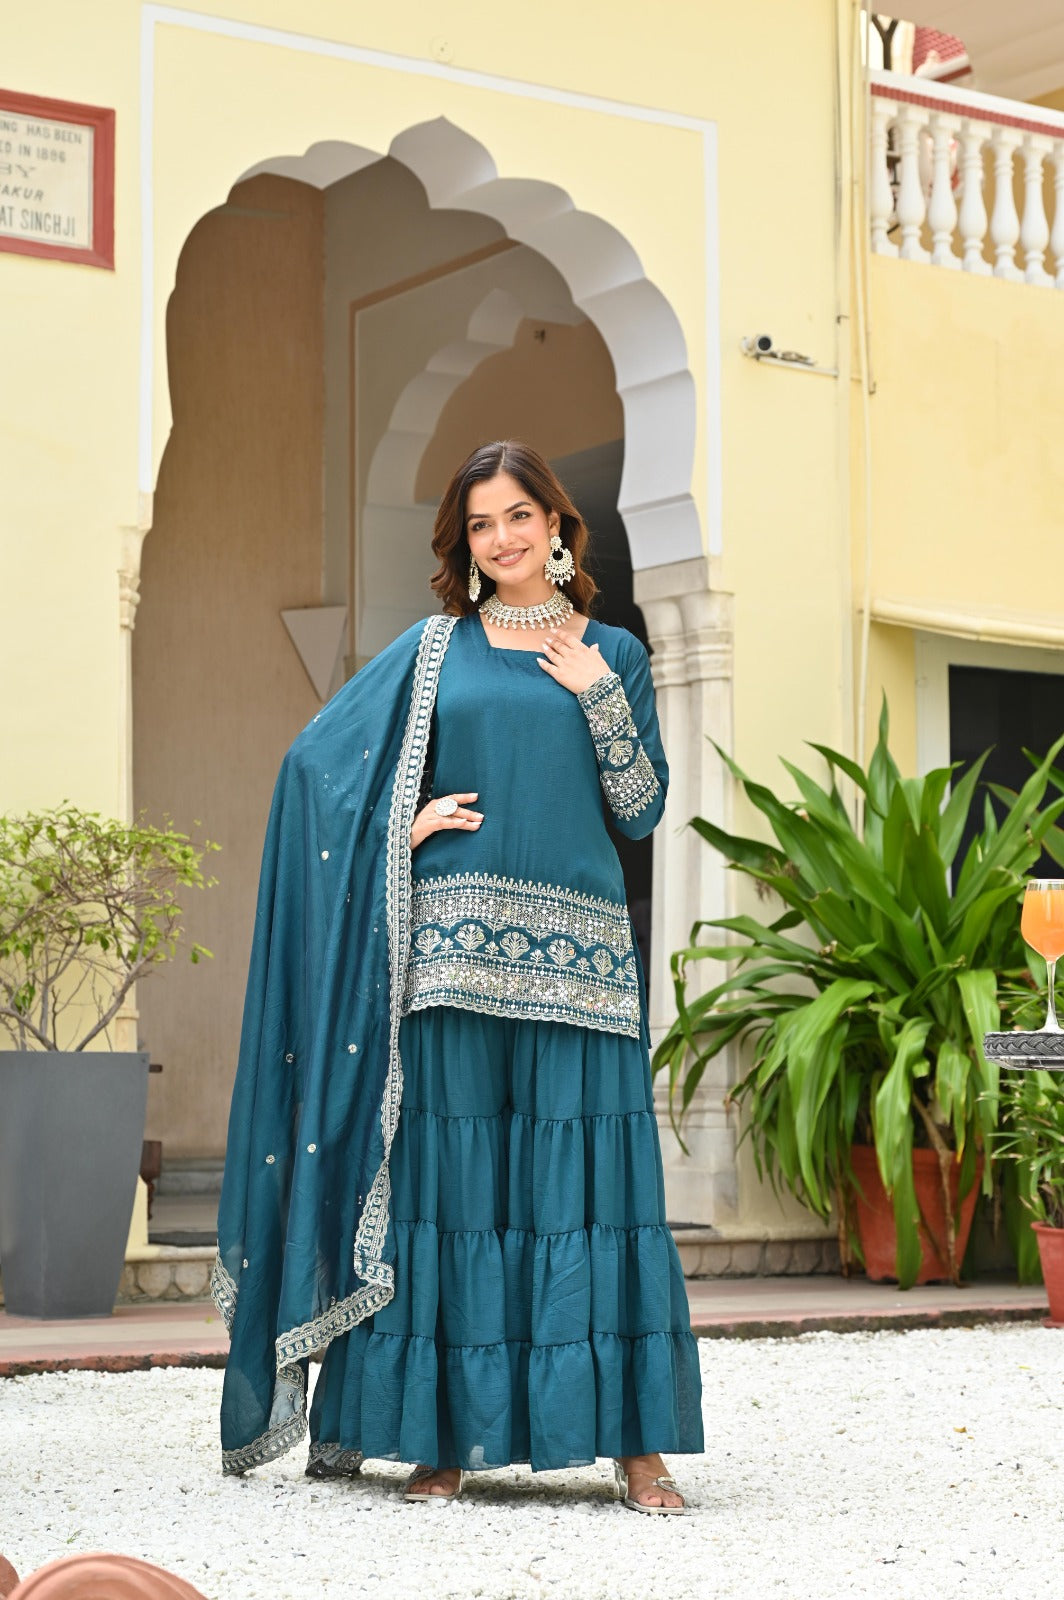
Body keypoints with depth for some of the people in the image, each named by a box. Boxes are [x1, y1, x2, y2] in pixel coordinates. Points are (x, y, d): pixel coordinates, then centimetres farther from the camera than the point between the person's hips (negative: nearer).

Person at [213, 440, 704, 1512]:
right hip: (453, 943, 0)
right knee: (447, 1177, -2)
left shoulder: (612, 655, 14)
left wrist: (599, 696, -2)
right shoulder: (434, 649, 12)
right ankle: (444, 1438, 5)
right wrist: (405, 825, -3)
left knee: (588, 1174, -5)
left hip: (574, 949, 0)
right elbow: (318, 756, 10)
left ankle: (636, 1443, -2)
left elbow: (640, 810, 9)